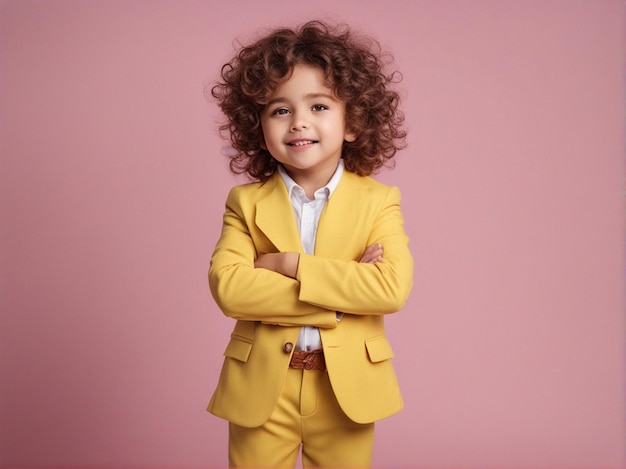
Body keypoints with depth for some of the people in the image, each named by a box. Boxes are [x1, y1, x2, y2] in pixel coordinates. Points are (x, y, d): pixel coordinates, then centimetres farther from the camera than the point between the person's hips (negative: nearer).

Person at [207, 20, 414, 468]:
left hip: (347, 388, 0)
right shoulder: (246, 202, -2)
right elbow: (227, 288, -17)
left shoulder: (378, 201, -3)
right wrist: (343, 287, -20)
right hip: (261, 388, 0)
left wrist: (291, 264, -21)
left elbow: (393, 288, -18)